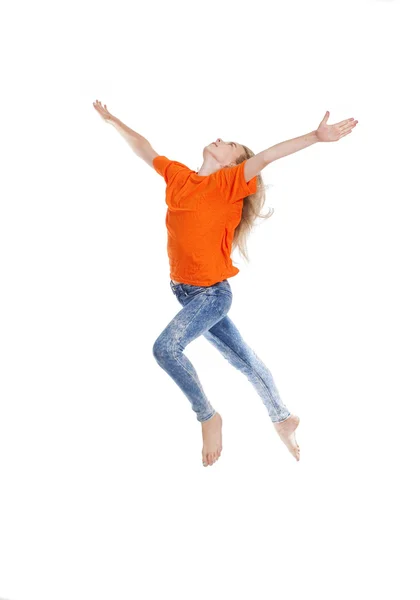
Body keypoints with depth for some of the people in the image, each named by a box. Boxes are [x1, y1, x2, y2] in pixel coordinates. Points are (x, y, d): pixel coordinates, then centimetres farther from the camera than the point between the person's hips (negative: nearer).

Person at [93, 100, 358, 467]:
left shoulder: (229, 183, -12)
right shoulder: (177, 176, 5)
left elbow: (266, 156, -23)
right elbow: (143, 147, 16)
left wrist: (316, 137, -34)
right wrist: (112, 119, 25)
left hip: (212, 293, -6)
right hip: (185, 290, 6)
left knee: (166, 347, -24)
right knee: (242, 359, 16)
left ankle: (208, 416, -5)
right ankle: (282, 418, 30)